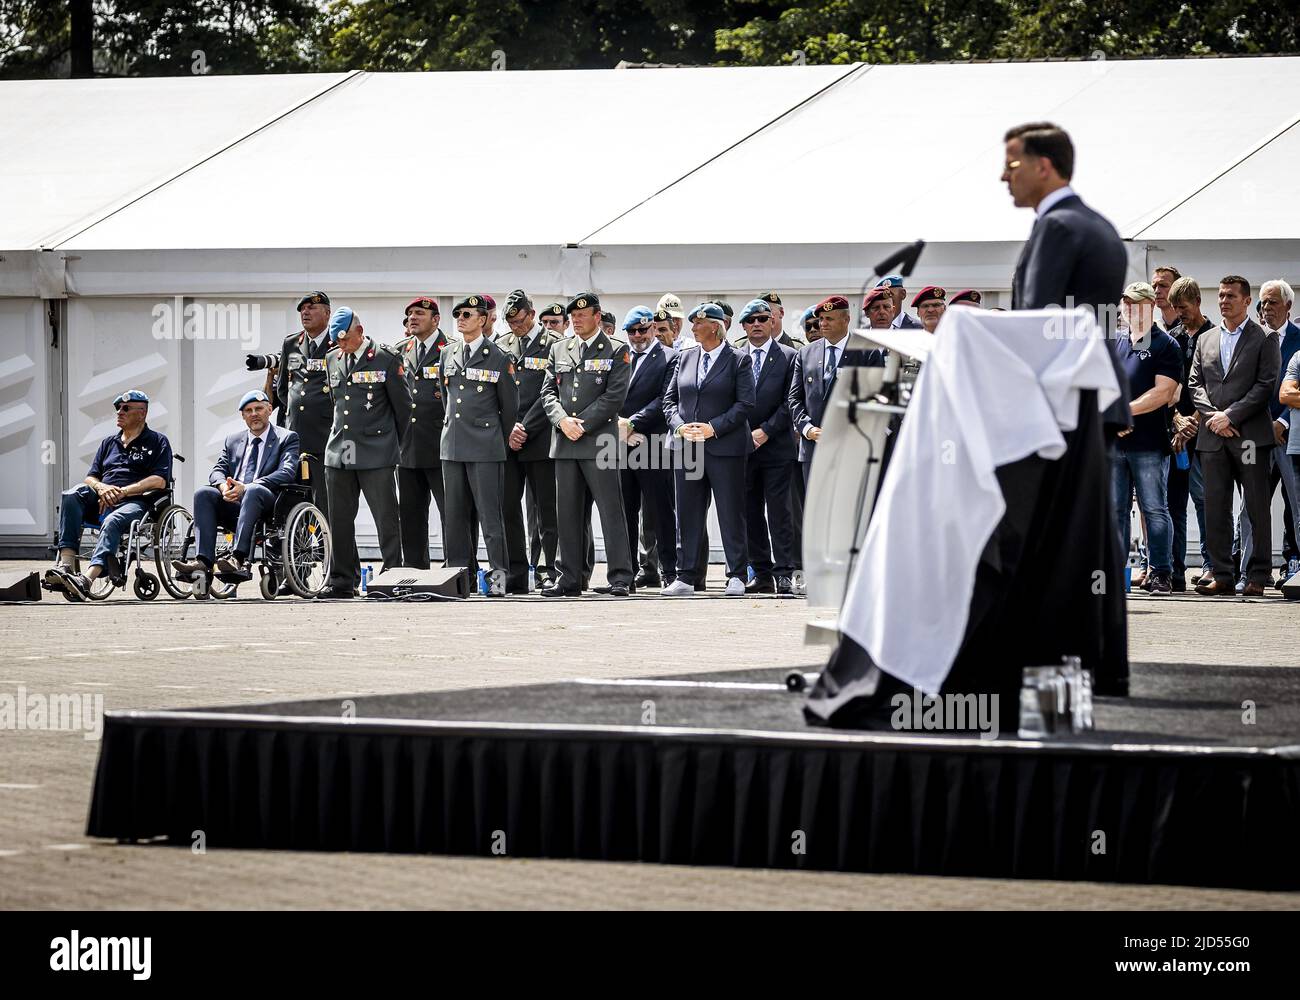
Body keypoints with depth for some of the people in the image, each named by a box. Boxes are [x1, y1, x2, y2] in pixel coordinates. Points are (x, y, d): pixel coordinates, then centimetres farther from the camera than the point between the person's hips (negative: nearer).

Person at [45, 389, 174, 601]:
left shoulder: (157, 442, 11)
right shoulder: (109, 443, 28)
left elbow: (159, 481, -3)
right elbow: (90, 478, 22)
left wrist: (121, 492, -12)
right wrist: (101, 488, -4)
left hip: (136, 502, -5)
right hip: (100, 502, 5)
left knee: (112, 522, -39)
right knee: (71, 496, -27)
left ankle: (87, 579, -61)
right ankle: (66, 564, -40)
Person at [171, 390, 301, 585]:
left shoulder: (287, 438, 11)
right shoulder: (233, 441, 27)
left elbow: (287, 473, -5)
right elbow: (217, 471, 15)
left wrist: (247, 487, -18)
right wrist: (223, 486, -13)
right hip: (232, 504, 5)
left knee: (254, 490, -38)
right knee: (203, 493, -25)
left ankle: (238, 558, -52)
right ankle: (203, 563, -39)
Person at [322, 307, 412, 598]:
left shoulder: (386, 359, -5)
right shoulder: (332, 359, 12)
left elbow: (403, 404, 2)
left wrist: (392, 443, 10)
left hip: (376, 454, -5)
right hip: (339, 452, 5)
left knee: (386, 519, -4)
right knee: (339, 520, 6)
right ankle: (342, 581, 12)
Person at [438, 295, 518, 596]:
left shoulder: (498, 359, -2)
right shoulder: (447, 354, 12)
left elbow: (510, 407, 5)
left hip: (485, 449, -5)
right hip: (452, 445, 5)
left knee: (490, 514, -7)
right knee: (456, 515, 6)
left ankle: (499, 575, -4)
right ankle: (461, 574, 11)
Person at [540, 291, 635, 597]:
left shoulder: (617, 351, 1)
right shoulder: (559, 350, 16)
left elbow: (615, 396, -7)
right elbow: (548, 391, 11)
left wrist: (582, 425, -12)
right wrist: (562, 420, -7)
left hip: (599, 441, -5)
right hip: (565, 444, 5)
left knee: (611, 512, -5)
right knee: (569, 514, 7)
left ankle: (619, 578, -4)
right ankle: (570, 580, 10)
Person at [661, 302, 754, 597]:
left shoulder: (738, 360, -2)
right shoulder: (686, 358, 12)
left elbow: (745, 403, -8)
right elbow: (670, 399, 13)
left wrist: (714, 427, -16)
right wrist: (679, 426, -5)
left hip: (725, 447, -5)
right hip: (687, 447, 5)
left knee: (731, 514, -1)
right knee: (687, 514, 5)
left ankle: (737, 576, 6)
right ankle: (686, 577, 10)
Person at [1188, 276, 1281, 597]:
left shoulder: (1264, 338, 2)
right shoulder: (1205, 340, 17)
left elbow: (1266, 384, -6)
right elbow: (1195, 384, 14)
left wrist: (1231, 415, -12)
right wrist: (1212, 415, -4)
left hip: (1251, 435, -5)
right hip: (1213, 437, 5)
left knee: (1257, 508, -3)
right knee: (1215, 509, 2)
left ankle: (1258, 578, 0)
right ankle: (1222, 576, 6)